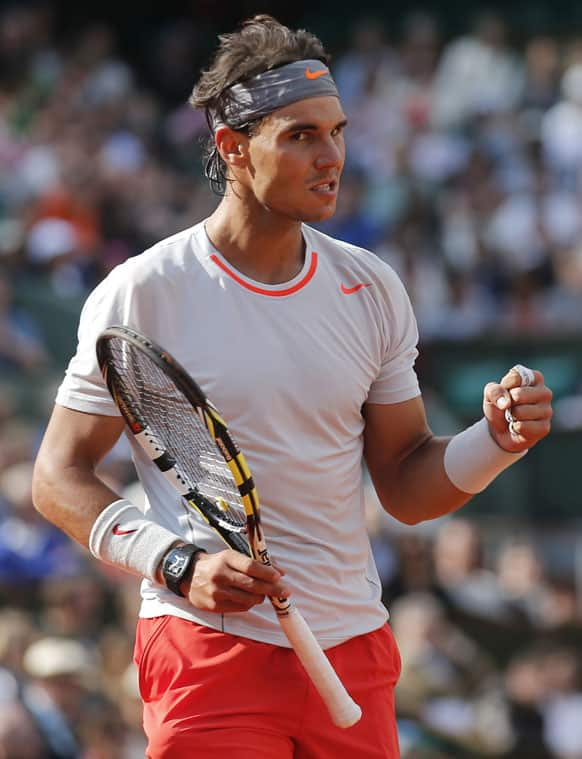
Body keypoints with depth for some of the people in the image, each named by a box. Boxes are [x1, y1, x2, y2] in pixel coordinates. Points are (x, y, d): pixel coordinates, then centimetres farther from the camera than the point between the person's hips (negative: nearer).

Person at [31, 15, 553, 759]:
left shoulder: (372, 288, 7)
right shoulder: (142, 292, -5)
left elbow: (405, 486, 12)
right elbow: (59, 477, -3)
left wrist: (497, 439, -8)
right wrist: (178, 564, -17)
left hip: (354, 655, 4)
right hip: (207, 651, -4)